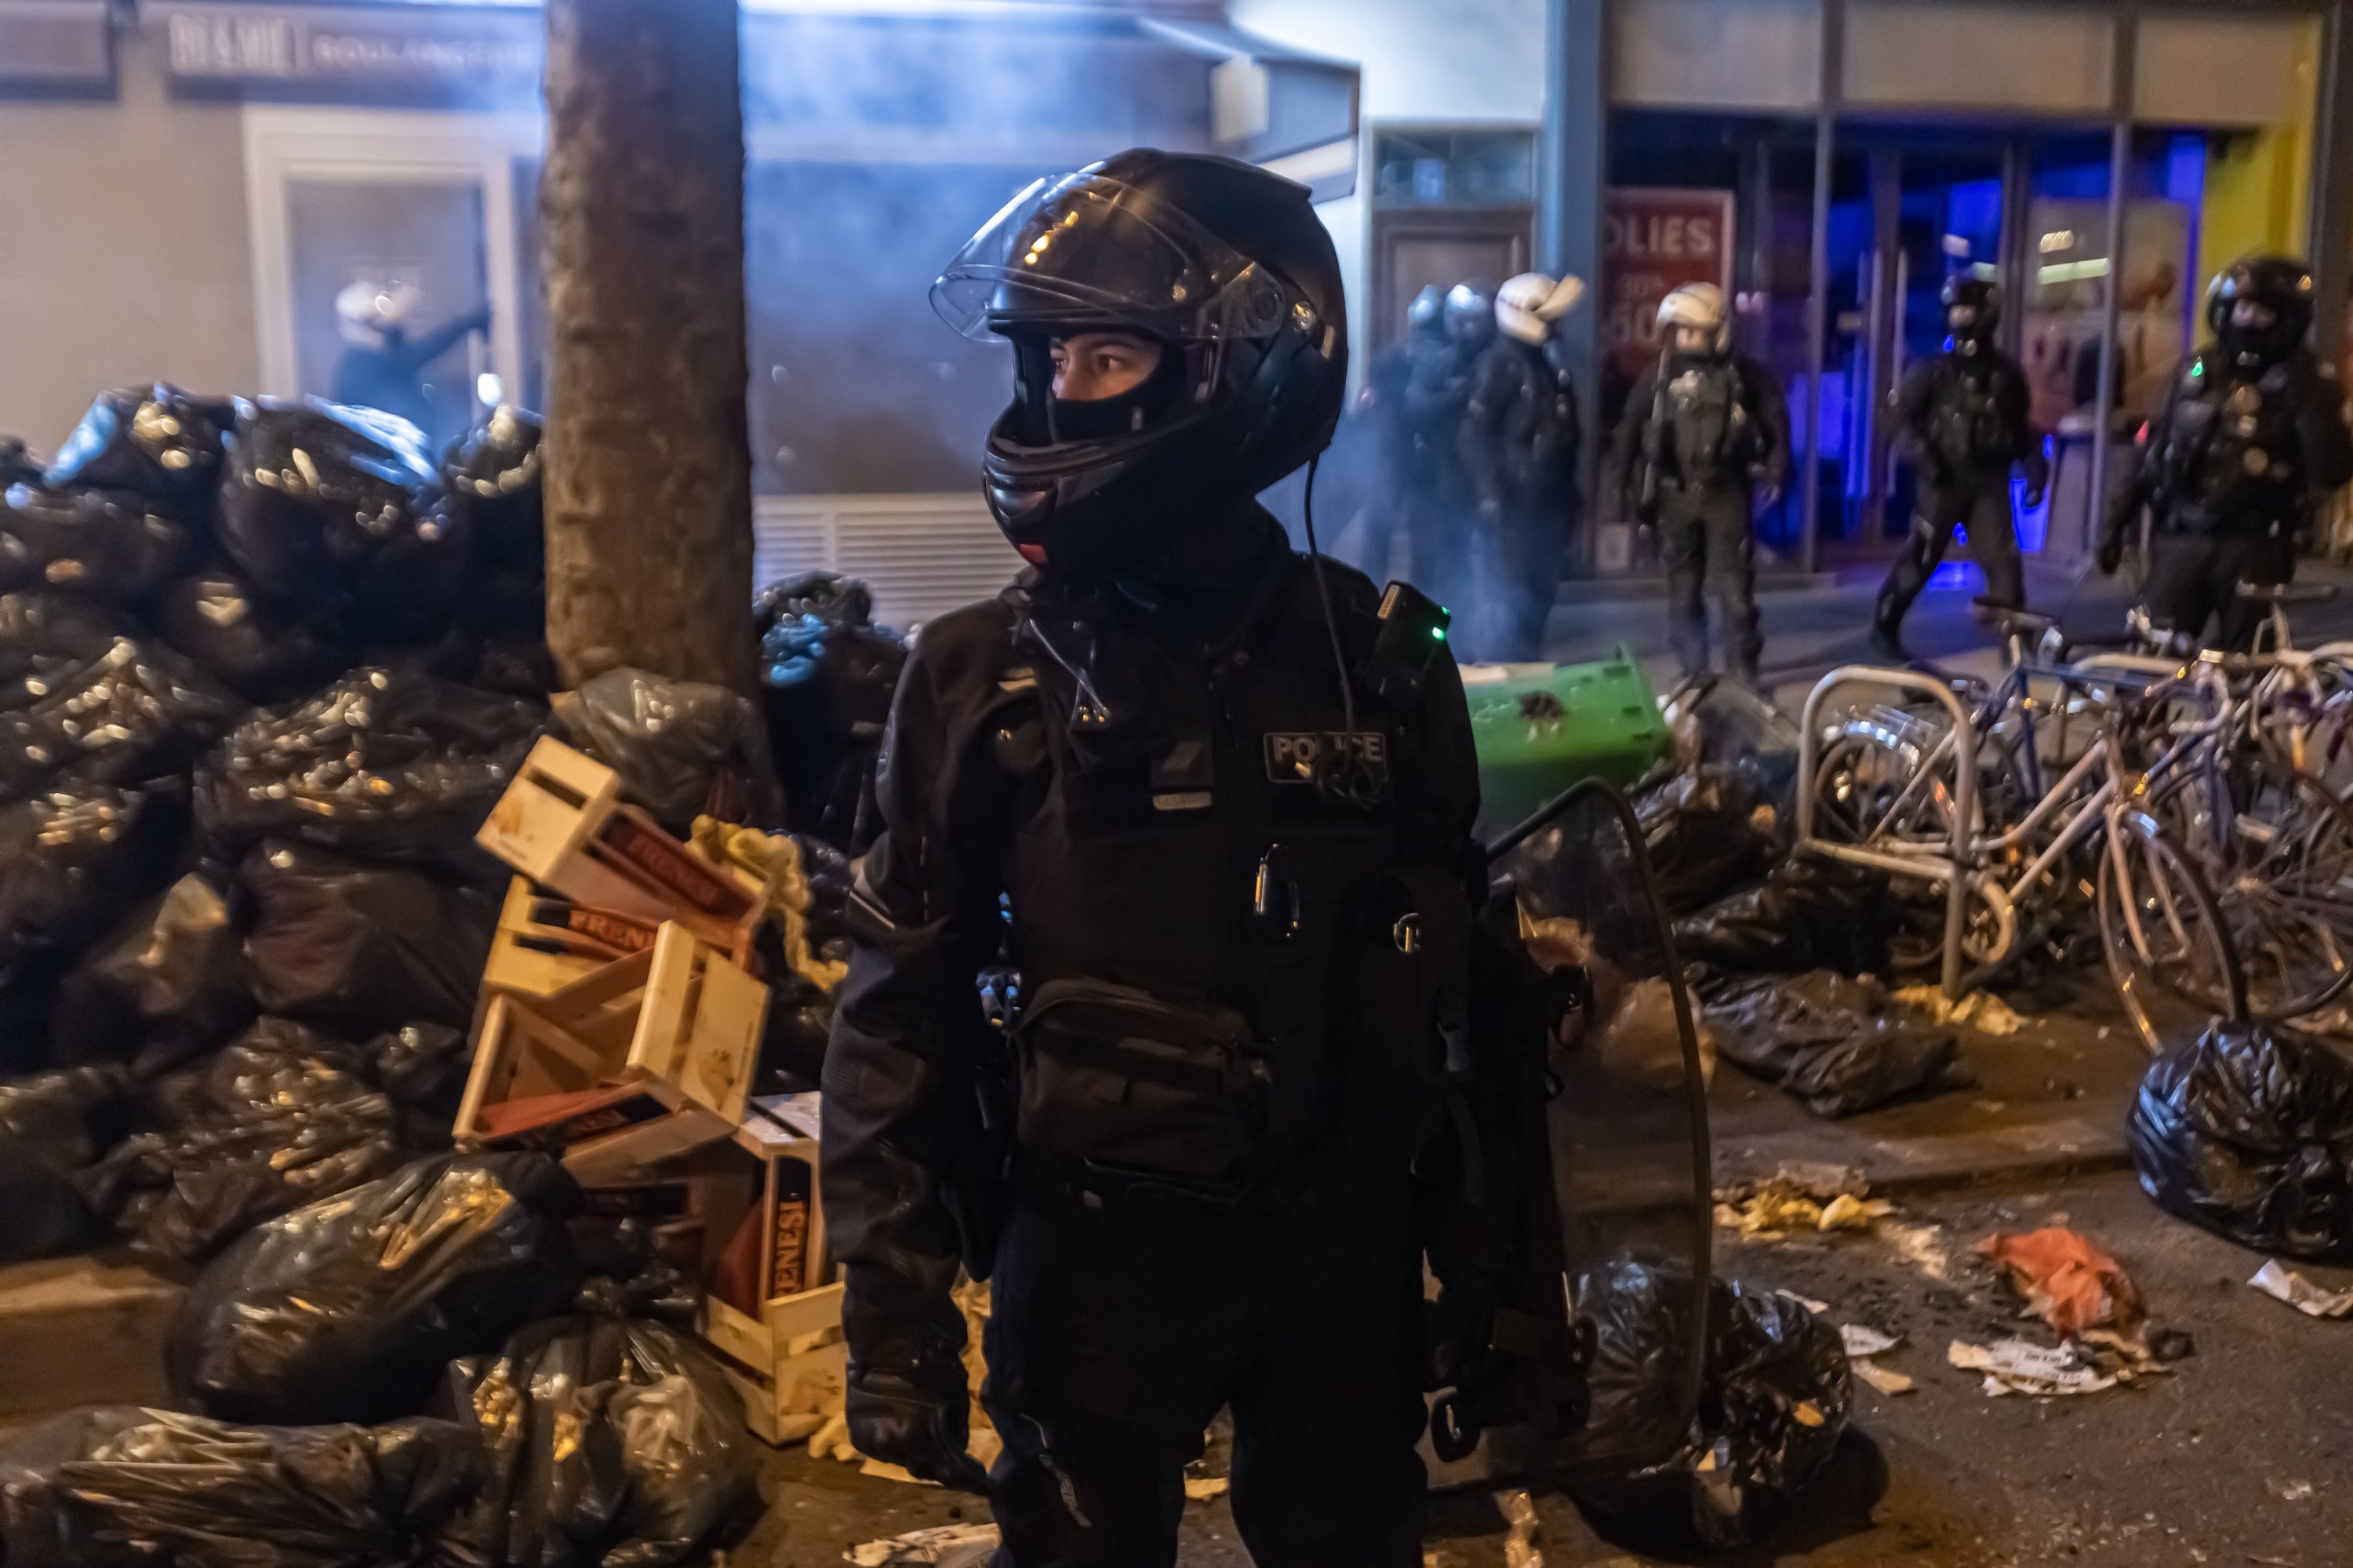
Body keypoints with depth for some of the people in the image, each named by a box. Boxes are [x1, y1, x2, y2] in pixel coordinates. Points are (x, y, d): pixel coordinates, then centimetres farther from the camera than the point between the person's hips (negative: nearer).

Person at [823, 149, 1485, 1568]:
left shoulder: (1377, 664, -5)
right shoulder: (983, 679, -8)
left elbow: (1456, 985, 2)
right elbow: (903, 1009, -5)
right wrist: (894, 1301, -9)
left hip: (1345, 1242, 1)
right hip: (1096, 1245, -1)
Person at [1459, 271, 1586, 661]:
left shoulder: (1552, 357, 13)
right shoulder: (1499, 361, -12)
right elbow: (1476, 433, -17)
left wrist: (1568, 490, 18)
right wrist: (1491, 496, -22)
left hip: (1546, 500, 8)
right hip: (1512, 502, -8)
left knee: (1539, 592, 14)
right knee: (1508, 599, -6)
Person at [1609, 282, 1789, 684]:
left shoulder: (1743, 374, -1)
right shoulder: (1659, 377, 3)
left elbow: (1775, 421, 5)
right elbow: (1629, 435, 8)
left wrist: (1776, 472, -1)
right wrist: (1631, 488, 6)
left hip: (1727, 493, -2)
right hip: (1676, 496, 2)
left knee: (1734, 585, -5)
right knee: (1683, 588, 8)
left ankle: (1742, 669, 2)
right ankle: (1693, 669, 18)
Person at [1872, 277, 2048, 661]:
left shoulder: (2005, 373, 11)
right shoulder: (1934, 370, 1)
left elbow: (2022, 429, 18)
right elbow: (1905, 415, -4)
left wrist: (2035, 470, 9)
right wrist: (1925, 457, -17)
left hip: (1989, 482, 2)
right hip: (1944, 480, -2)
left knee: (2002, 558, -8)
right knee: (1921, 557, -1)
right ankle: (1885, 628, 13)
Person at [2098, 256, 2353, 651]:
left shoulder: (2304, 382, -2)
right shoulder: (2198, 371, 11)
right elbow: (2154, 453, 18)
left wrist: (2309, 399, -23)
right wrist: (2118, 518, 15)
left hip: (2254, 547, -3)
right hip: (2182, 539, 3)